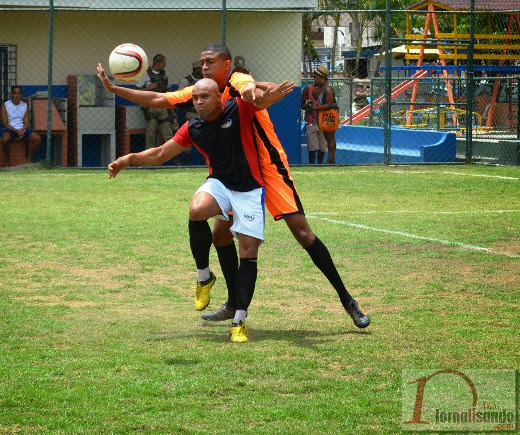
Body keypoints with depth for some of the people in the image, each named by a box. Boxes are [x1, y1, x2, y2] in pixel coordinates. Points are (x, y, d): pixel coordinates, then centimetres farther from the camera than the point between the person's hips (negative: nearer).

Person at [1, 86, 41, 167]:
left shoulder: (24, 105, 11)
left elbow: (27, 122, 7)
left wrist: (22, 130, -16)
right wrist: (16, 131, -21)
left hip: (22, 129, 4)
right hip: (9, 129, -4)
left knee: (37, 138, -20)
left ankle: (28, 159, -1)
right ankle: (7, 160, -15)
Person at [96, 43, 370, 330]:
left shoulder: (239, 83, -16)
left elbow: (261, 100, -40)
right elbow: (157, 100, 9)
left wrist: (253, 90, -64)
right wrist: (113, 88, 3)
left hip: (269, 166, -8)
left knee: (302, 231, -13)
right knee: (221, 233, 6)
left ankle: (347, 301, -7)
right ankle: (234, 304, 22)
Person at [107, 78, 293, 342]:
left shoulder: (238, 110, -9)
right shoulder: (192, 129, 3)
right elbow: (160, 154, 12)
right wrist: (129, 159, -2)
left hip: (249, 189, -2)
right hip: (219, 184, 2)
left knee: (249, 250, -8)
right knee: (197, 210, -31)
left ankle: (239, 321, -1)